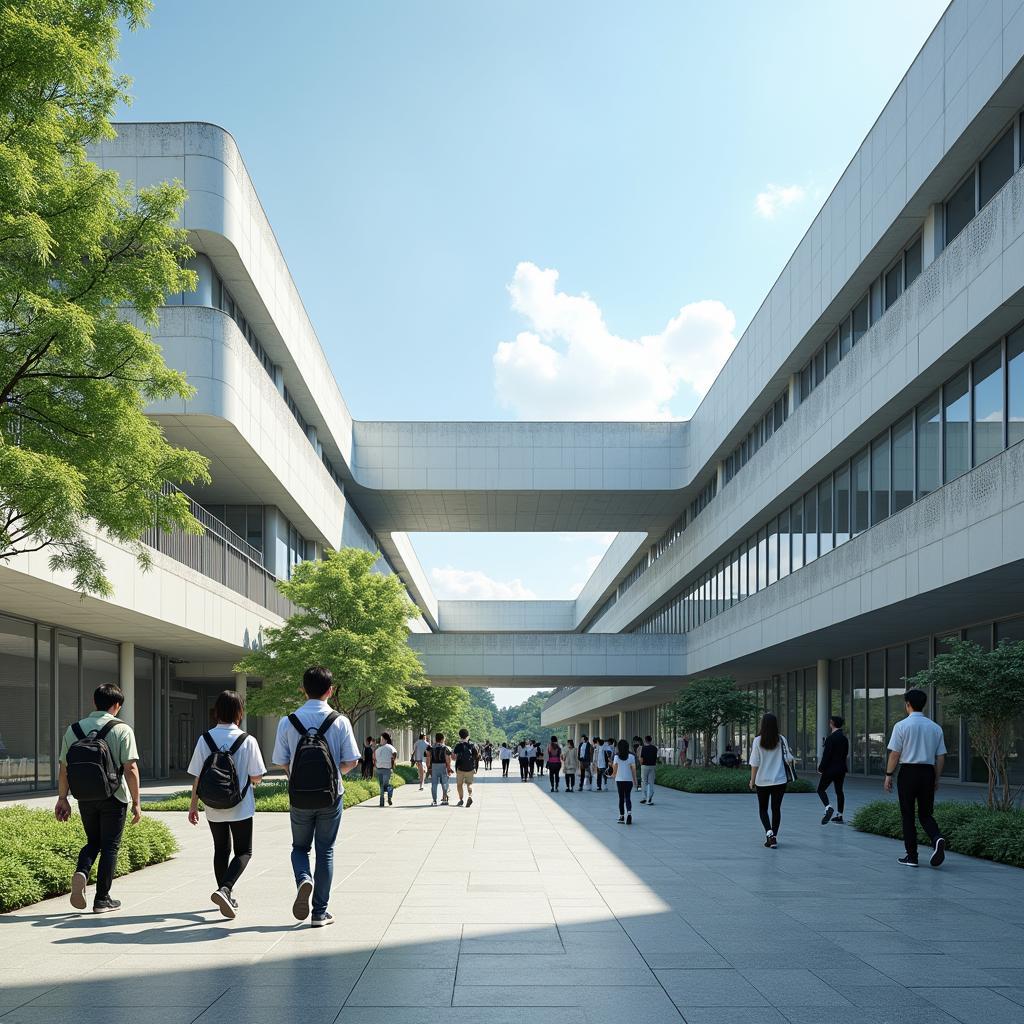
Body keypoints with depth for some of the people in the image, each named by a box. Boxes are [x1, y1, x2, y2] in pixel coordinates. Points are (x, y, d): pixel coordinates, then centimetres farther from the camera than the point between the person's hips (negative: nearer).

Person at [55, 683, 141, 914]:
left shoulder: (73, 730, 3)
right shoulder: (122, 730, -9)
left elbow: (64, 769, 4)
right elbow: (130, 769, -13)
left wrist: (62, 799, 13)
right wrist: (136, 803, -8)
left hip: (85, 799, 4)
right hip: (114, 799, -4)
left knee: (93, 841, 21)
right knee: (110, 846, 8)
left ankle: (81, 872, -7)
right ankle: (102, 899, 11)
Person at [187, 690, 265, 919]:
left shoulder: (205, 739, -6)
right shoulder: (248, 741, -12)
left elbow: (197, 777, -3)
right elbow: (256, 778, -10)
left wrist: (193, 805, 7)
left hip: (213, 808, 3)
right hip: (241, 808, -3)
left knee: (221, 850, 19)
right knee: (243, 852, 9)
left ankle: (227, 898, 25)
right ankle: (225, 889, -14)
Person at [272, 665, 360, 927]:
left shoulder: (288, 722, -6)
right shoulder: (340, 721, -8)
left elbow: (282, 762, -2)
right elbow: (351, 761, -6)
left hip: (299, 797, 1)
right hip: (330, 797, -1)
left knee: (300, 847, 20)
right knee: (325, 851, 11)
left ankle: (303, 879, -11)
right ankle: (320, 912, 13)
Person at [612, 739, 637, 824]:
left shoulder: (616, 757, -4)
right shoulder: (631, 756, -4)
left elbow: (614, 768, -1)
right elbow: (633, 768, -4)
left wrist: (615, 776, 18)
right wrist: (635, 779, 4)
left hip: (619, 780, 0)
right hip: (629, 779, 0)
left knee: (621, 798, 9)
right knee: (628, 797, 4)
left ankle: (621, 816, 12)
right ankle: (629, 813, -18)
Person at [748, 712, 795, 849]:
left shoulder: (758, 740, -9)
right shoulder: (781, 739, -5)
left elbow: (755, 763, -7)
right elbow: (788, 759, -2)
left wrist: (752, 780, 4)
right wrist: (791, 761, 21)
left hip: (762, 781, -1)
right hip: (780, 780, 1)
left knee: (763, 809, 13)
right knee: (776, 809, 9)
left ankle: (769, 832, -9)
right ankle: (774, 838, 9)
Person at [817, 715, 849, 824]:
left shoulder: (830, 738, -17)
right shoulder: (844, 739, 7)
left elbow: (826, 755, -18)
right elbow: (846, 754, 12)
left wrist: (821, 768, -9)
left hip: (830, 769, -7)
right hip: (842, 769, 7)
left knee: (821, 789, 3)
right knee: (839, 791, 13)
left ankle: (828, 808, -19)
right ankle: (839, 815, 15)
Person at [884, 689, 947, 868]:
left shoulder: (902, 726, -6)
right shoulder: (935, 727, 6)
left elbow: (894, 754, -7)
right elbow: (940, 757, 7)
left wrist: (888, 775, 1)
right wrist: (936, 779, 16)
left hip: (908, 772, -3)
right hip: (928, 772, 3)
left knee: (907, 815, 6)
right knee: (926, 814, 13)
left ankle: (912, 856, 8)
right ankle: (937, 839, -16)